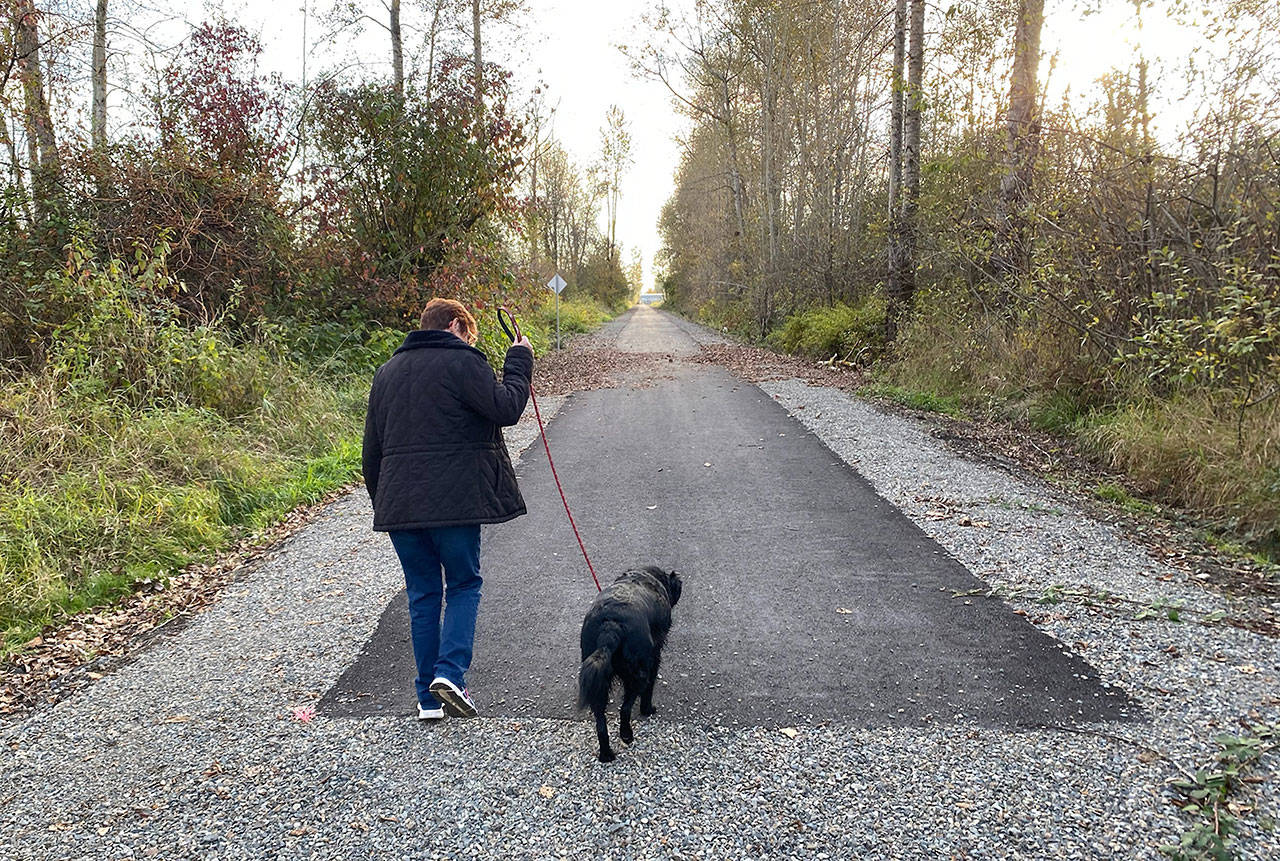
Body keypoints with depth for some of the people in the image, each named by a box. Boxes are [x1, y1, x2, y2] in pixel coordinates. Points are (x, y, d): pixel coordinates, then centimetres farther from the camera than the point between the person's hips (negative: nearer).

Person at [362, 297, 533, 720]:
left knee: (422, 595, 12)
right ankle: (450, 673, -7)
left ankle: (429, 697, 14)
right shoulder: (462, 361, -4)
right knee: (464, 585, 10)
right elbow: (506, 408, -11)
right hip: (454, 503, -5)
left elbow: (372, 451, 18)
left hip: (399, 506, 5)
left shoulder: (387, 371, 17)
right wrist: (519, 363, 3)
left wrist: (383, 503, 23)